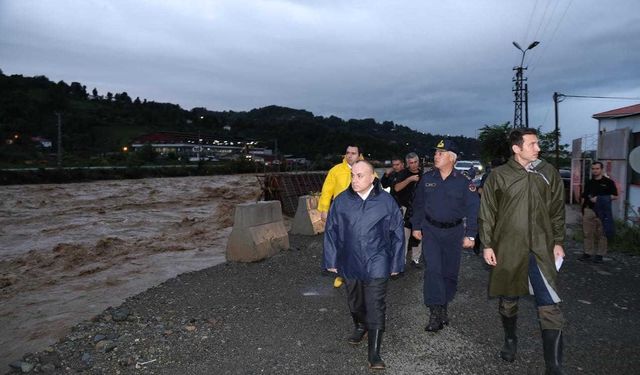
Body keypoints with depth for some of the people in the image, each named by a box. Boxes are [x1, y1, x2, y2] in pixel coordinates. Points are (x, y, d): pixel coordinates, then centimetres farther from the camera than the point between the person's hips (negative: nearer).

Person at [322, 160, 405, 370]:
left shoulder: (386, 201, -8)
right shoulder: (341, 201, -5)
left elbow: (397, 233, 0)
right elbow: (331, 232, 2)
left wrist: (396, 263, 2)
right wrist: (331, 260, 3)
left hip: (376, 264, -2)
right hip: (350, 263, 3)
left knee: (375, 307, -3)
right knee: (355, 301, 21)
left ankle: (374, 353, 6)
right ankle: (360, 326, 48)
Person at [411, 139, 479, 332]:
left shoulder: (464, 181, -7)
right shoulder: (427, 178, 0)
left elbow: (473, 209, -5)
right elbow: (418, 203, 10)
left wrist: (470, 235, -7)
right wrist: (416, 226, 9)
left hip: (454, 231, 0)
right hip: (430, 229, 0)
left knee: (450, 272, 8)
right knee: (432, 269, -11)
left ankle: (443, 306, 28)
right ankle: (436, 313, -8)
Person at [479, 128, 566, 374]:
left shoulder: (549, 173, 3)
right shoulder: (498, 176, -3)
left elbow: (557, 210, 10)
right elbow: (487, 213, 0)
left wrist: (558, 242, 8)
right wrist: (487, 245, -2)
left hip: (541, 249, 1)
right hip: (507, 249, -1)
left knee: (550, 308, -5)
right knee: (508, 300, 15)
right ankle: (510, 339, 41)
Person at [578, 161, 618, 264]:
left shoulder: (608, 182, 2)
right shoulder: (589, 183, 15)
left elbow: (615, 196, -3)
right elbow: (584, 197, 18)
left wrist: (599, 199, -13)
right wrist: (583, 208, 8)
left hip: (602, 212, -4)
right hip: (589, 210, 4)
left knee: (601, 234, 1)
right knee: (588, 233, 6)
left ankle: (600, 255, 8)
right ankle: (587, 253, 14)